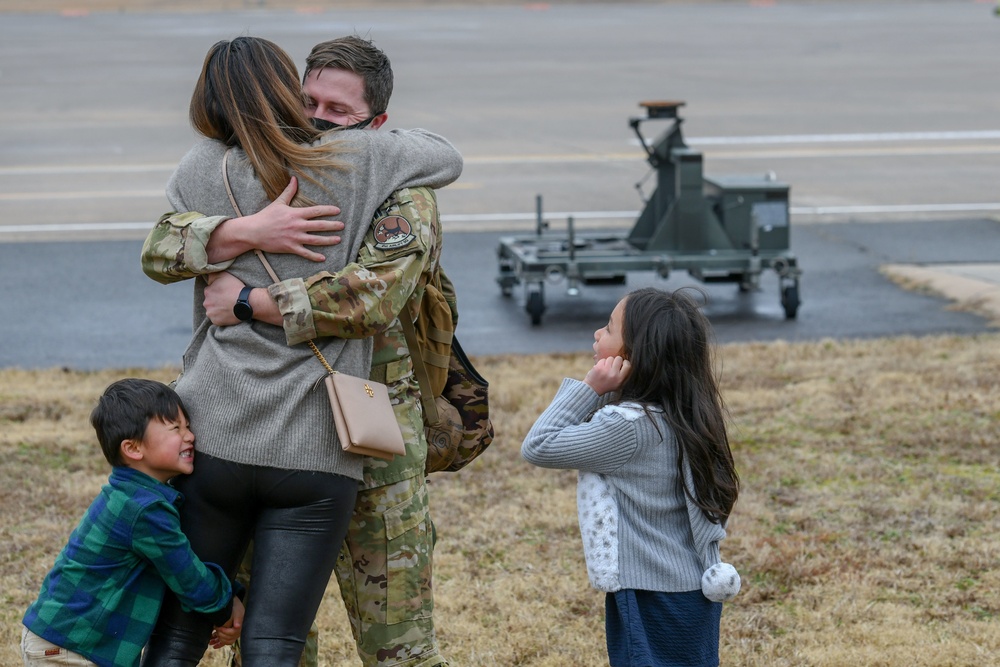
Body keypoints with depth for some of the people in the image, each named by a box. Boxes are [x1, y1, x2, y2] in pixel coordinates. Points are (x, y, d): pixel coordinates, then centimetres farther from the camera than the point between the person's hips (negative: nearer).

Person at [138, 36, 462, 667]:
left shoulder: (203, 170, 0)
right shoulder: (354, 160, -2)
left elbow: (162, 263, 16)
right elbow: (447, 157, 15)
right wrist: (389, 132, 32)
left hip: (214, 437, 1)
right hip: (318, 452, -1)